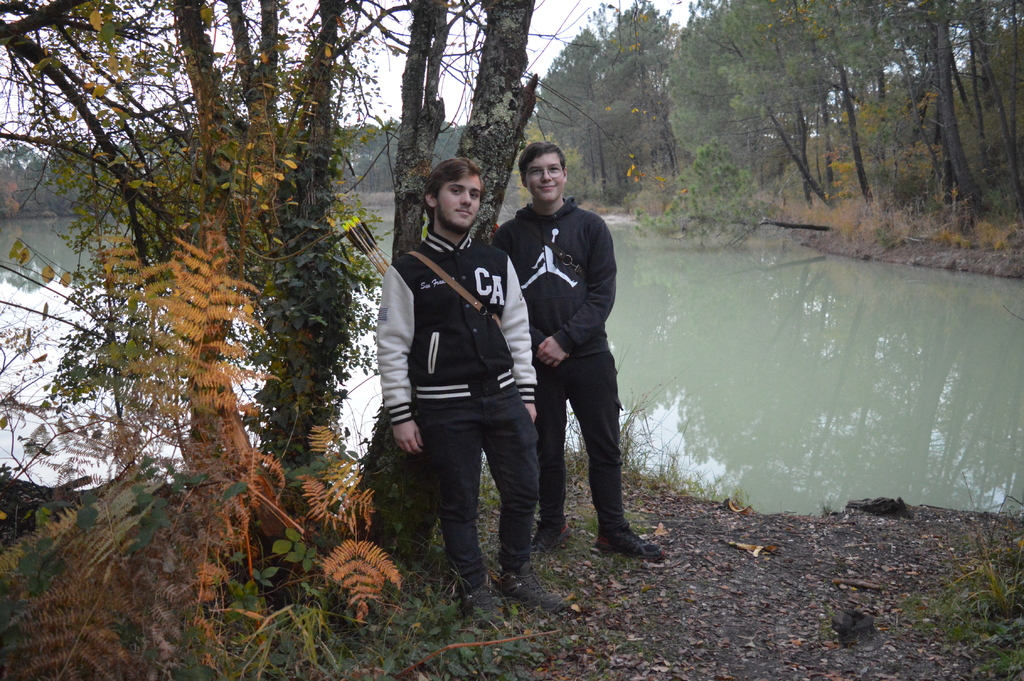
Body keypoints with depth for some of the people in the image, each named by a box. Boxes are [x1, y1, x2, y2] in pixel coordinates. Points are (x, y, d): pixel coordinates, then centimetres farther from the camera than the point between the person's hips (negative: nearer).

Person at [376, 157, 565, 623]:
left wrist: (526, 396, 10)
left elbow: (517, 332, 14)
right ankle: (475, 588, 24)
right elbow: (391, 348, -3)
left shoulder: (497, 263, 11)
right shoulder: (406, 272, -2)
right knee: (460, 501, 5)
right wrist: (401, 416, -6)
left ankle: (516, 575, 30)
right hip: (443, 408, -4)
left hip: (503, 398, 4)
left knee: (523, 491, 8)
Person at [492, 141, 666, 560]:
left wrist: (565, 339, -13)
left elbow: (602, 294, -3)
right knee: (547, 449, 10)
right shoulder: (510, 235, 5)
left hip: (590, 356, 0)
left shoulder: (590, 226, 4)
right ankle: (552, 526, 26)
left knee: (605, 447, 7)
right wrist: (536, 343, -12)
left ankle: (613, 529, 20)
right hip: (536, 363, 0)